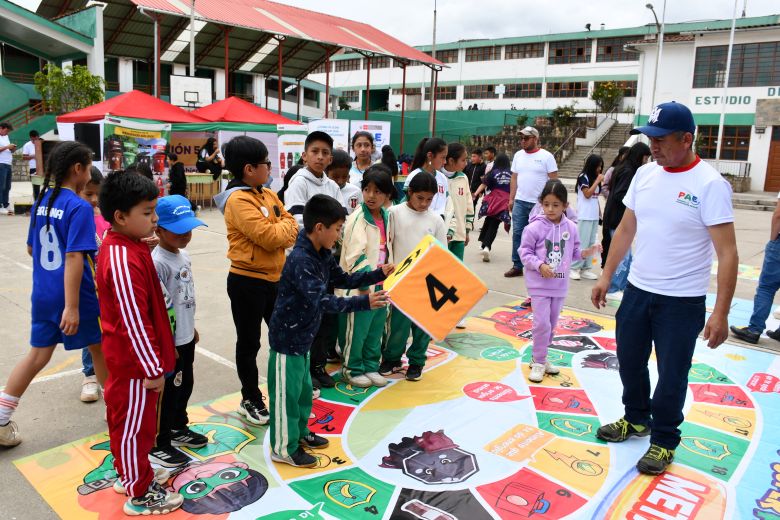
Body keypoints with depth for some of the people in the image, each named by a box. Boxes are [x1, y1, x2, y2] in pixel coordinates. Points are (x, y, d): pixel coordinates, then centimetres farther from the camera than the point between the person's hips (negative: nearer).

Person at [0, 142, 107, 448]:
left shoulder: (41, 202, 6)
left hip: (43, 294, 7)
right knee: (99, 348, 14)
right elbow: (73, 257, -24)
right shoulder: (79, 207, -18)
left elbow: (31, 249, 16)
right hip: (74, 294, -6)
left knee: (38, 356, 14)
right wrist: (72, 306, -25)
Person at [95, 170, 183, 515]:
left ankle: (130, 475, 42)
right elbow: (134, 322, -27)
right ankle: (140, 495, 23)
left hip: (126, 357, 10)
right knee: (134, 426, 6)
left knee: (126, 421, 23)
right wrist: (152, 368, -20)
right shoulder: (124, 261, -28)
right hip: (134, 361, -10)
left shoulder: (121, 246, 5)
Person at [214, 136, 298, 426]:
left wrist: (283, 232, -13)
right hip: (247, 281, -8)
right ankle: (251, 400, 25)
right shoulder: (238, 201, -18)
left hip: (274, 277, 8)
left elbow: (292, 226, 8)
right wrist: (285, 226, -5)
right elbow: (269, 236, -24)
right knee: (249, 343, 8)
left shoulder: (269, 194, 8)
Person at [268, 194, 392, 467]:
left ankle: (299, 432, 41)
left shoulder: (322, 254, 2)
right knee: (287, 393, 5)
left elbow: (343, 279, 13)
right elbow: (322, 301, -35)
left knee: (303, 389, 22)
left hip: (302, 336, 9)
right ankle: (284, 448, 20)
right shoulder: (300, 260, -28)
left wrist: (378, 274, 5)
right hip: (287, 338, -9)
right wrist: (364, 302, -39)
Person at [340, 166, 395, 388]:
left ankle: (371, 367, 31)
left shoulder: (386, 217, 8)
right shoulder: (358, 218, -15)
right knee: (357, 330, 4)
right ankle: (352, 370, 22)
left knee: (376, 329, 15)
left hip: (381, 285, 7)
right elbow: (354, 256, -19)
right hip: (362, 287, -7)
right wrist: (364, 285, -21)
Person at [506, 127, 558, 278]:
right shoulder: (518, 155, 10)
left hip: (540, 203, -4)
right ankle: (517, 266, 12)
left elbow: (554, 180, -5)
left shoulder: (546, 156, -5)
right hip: (520, 202, 4)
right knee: (517, 233, 3)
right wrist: (511, 199, 8)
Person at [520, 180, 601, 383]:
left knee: (552, 325, 15)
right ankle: (538, 362, 9)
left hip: (560, 285, 5)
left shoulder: (571, 228, -1)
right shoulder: (535, 227, -13)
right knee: (542, 324, -8)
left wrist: (587, 252, -9)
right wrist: (540, 265, -22)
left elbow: (574, 252, 9)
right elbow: (524, 252, -9)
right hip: (539, 285, -5)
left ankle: (540, 358, 32)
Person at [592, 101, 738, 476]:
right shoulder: (645, 174, 2)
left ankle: (664, 440, 28)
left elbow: (727, 253, -17)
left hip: (682, 301, -6)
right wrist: (606, 276, 8)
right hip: (637, 290, 6)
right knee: (629, 360, 18)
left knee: (671, 375, 7)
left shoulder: (710, 184, -16)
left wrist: (720, 313, -20)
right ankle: (636, 419, 42)